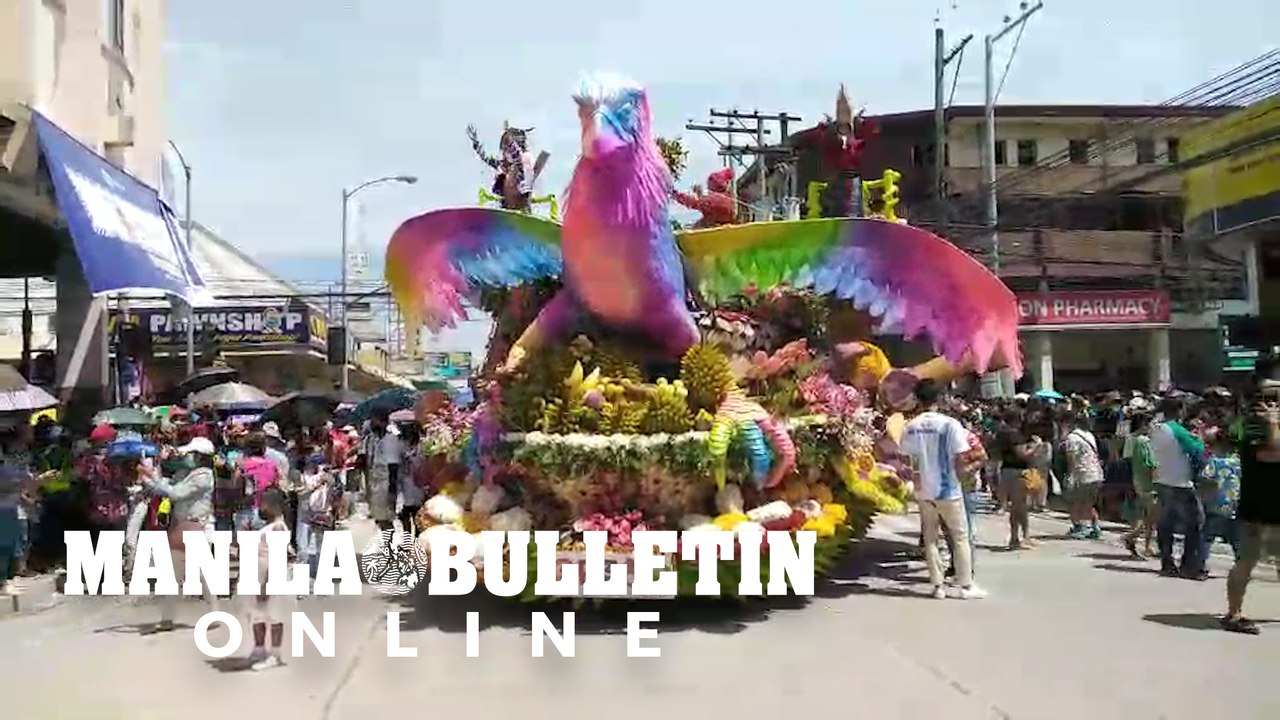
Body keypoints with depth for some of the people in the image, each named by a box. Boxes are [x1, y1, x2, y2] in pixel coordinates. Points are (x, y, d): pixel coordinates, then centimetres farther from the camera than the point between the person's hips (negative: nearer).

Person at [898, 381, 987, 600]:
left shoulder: (910, 427, -3)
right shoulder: (950, 424, -14)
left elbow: (906, 458, 1)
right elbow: (960, 457, -14)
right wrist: (957, 475, 3)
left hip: (923, 490, 3)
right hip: (947, 489, -3)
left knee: (930, 538, 12)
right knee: (960, 536, 8)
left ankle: (938, 585, 13)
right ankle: (966, 585, 11)